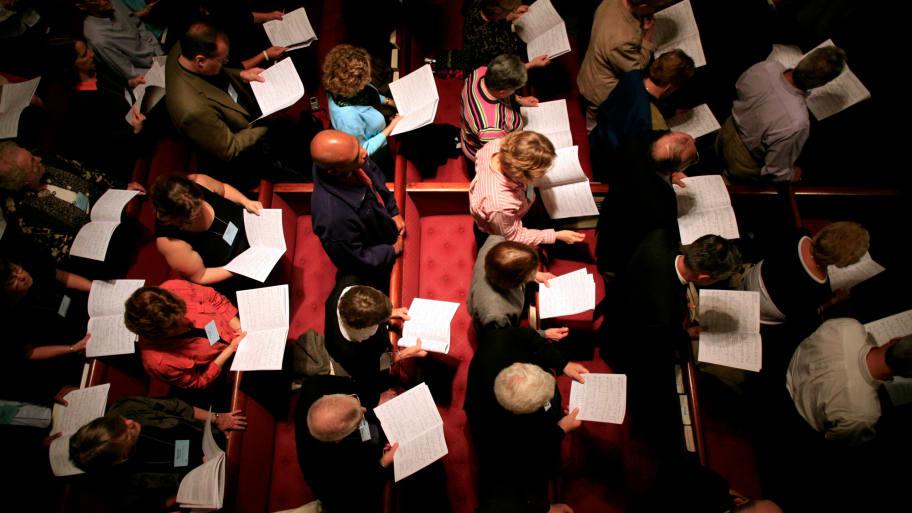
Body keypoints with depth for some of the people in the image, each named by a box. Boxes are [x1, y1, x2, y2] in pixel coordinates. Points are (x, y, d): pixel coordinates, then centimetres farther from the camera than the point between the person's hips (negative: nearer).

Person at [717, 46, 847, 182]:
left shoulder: (766, 66, -26)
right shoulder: (795, 123, -43)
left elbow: (739, 87, -1)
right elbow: (776, 173, -27)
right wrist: (792, 175, -5)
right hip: (743, 168, -6)